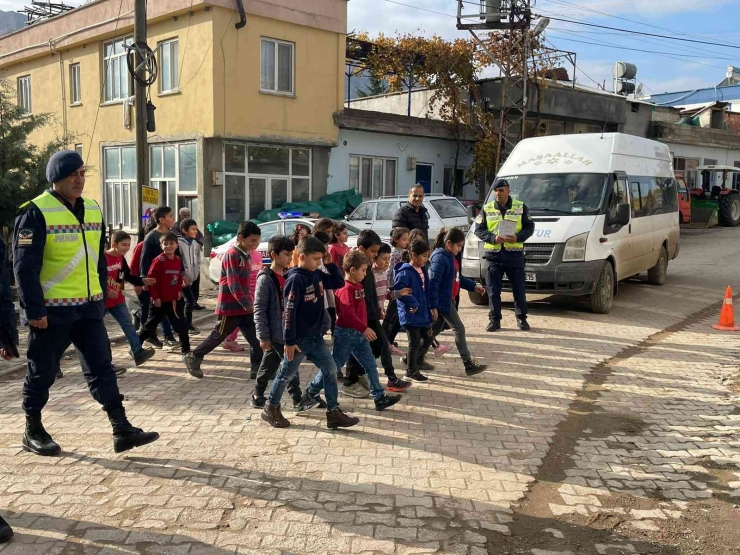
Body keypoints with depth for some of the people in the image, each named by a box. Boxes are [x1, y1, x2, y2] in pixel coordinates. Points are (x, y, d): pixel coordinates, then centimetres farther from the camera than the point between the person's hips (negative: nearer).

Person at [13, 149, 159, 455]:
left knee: (102, 367, 5)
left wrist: (101, 298, 16)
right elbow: (25, 265, -14)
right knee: (42, 372, 8)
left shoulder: (93, 210, 10)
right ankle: (33, 432, 26)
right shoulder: (36, 213, -12)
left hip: (89, 307, 6)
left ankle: (122, 430, 7)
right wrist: (34, 310, -17)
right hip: (52, 310, -6)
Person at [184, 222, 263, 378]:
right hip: (230, 306, -8)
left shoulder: (246, 255, 10)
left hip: (244, 306, 8)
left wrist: (249, 303, 16)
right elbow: (233, 284, -23)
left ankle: (258, 369, 7)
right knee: (218, 336, 6)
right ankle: (193, 358, 23)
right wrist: (248, 305, -27)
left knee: (256, 338, 2)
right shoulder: (231, 255, -17)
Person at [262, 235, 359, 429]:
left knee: (330, 370, 5)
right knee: (286, 375, 7)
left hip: (316, 337, 8)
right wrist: (289, 341, -21)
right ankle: (271, 409, 26)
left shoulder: (317, 275, 5)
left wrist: (330, 264, 2)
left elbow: (339, 283, 17)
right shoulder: (296, 279, -20)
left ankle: (333, 413, 11)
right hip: (299, 339, -8)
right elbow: (289, 312, -21)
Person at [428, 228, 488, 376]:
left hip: (448, 300, 10)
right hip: (442, 301, -10)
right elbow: (433, 283, -23)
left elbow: (458, 278, 21)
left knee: (434, 330, 16)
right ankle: (469, 365, 1)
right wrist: (433, 306, -25)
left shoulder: (451, 257, 11)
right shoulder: (440, 258, -20)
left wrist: (474, 286, 12)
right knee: (459, 329, -5)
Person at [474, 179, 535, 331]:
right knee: (493, 289, 2)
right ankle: (494, 319, 11)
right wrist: (493, 238, -14)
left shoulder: (521, 207, 6)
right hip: (494, 254, 1)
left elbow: (530, 227, 5)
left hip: (515, 253, -1)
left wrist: (518, 237, -14)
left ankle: (521, 318, 19)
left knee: (519, 288, 5)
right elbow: (478, 230, 4)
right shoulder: (487, 209, 7)